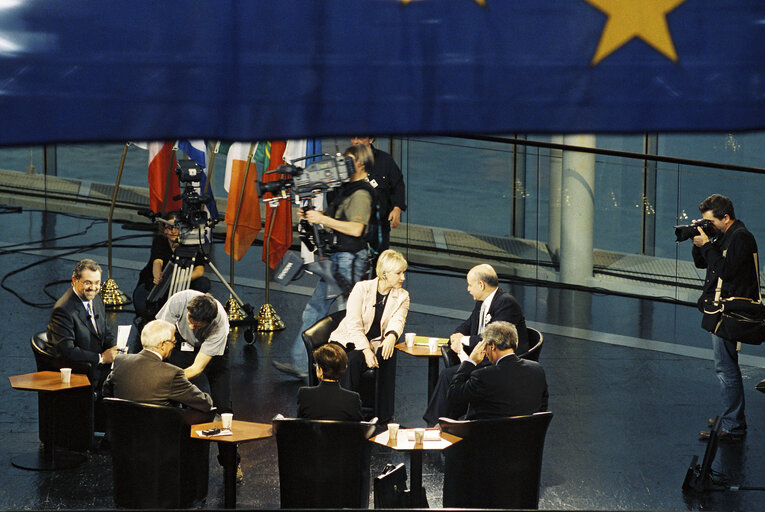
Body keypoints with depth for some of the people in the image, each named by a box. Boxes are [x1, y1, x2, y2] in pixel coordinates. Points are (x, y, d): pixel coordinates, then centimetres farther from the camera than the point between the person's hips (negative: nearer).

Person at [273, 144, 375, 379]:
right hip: (336, 259, 10)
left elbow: (356, 229, -27)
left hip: (349, 260, -10)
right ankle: (300, 364, 13)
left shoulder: (361, 194, -16)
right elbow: (335, 219, 22)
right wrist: (310, 215, 4)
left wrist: (323, 219, -23)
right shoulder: (346, 188, 14)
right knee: (314, 310, 10)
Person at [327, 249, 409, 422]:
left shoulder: (402, 297, 4)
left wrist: (391, 336, -39)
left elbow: (397, 321, -14)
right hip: (349, 340, -2)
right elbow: (353, 324, -14)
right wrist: (366, 350, -28)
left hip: (376, 343, 2)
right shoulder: (362, 288, -6)